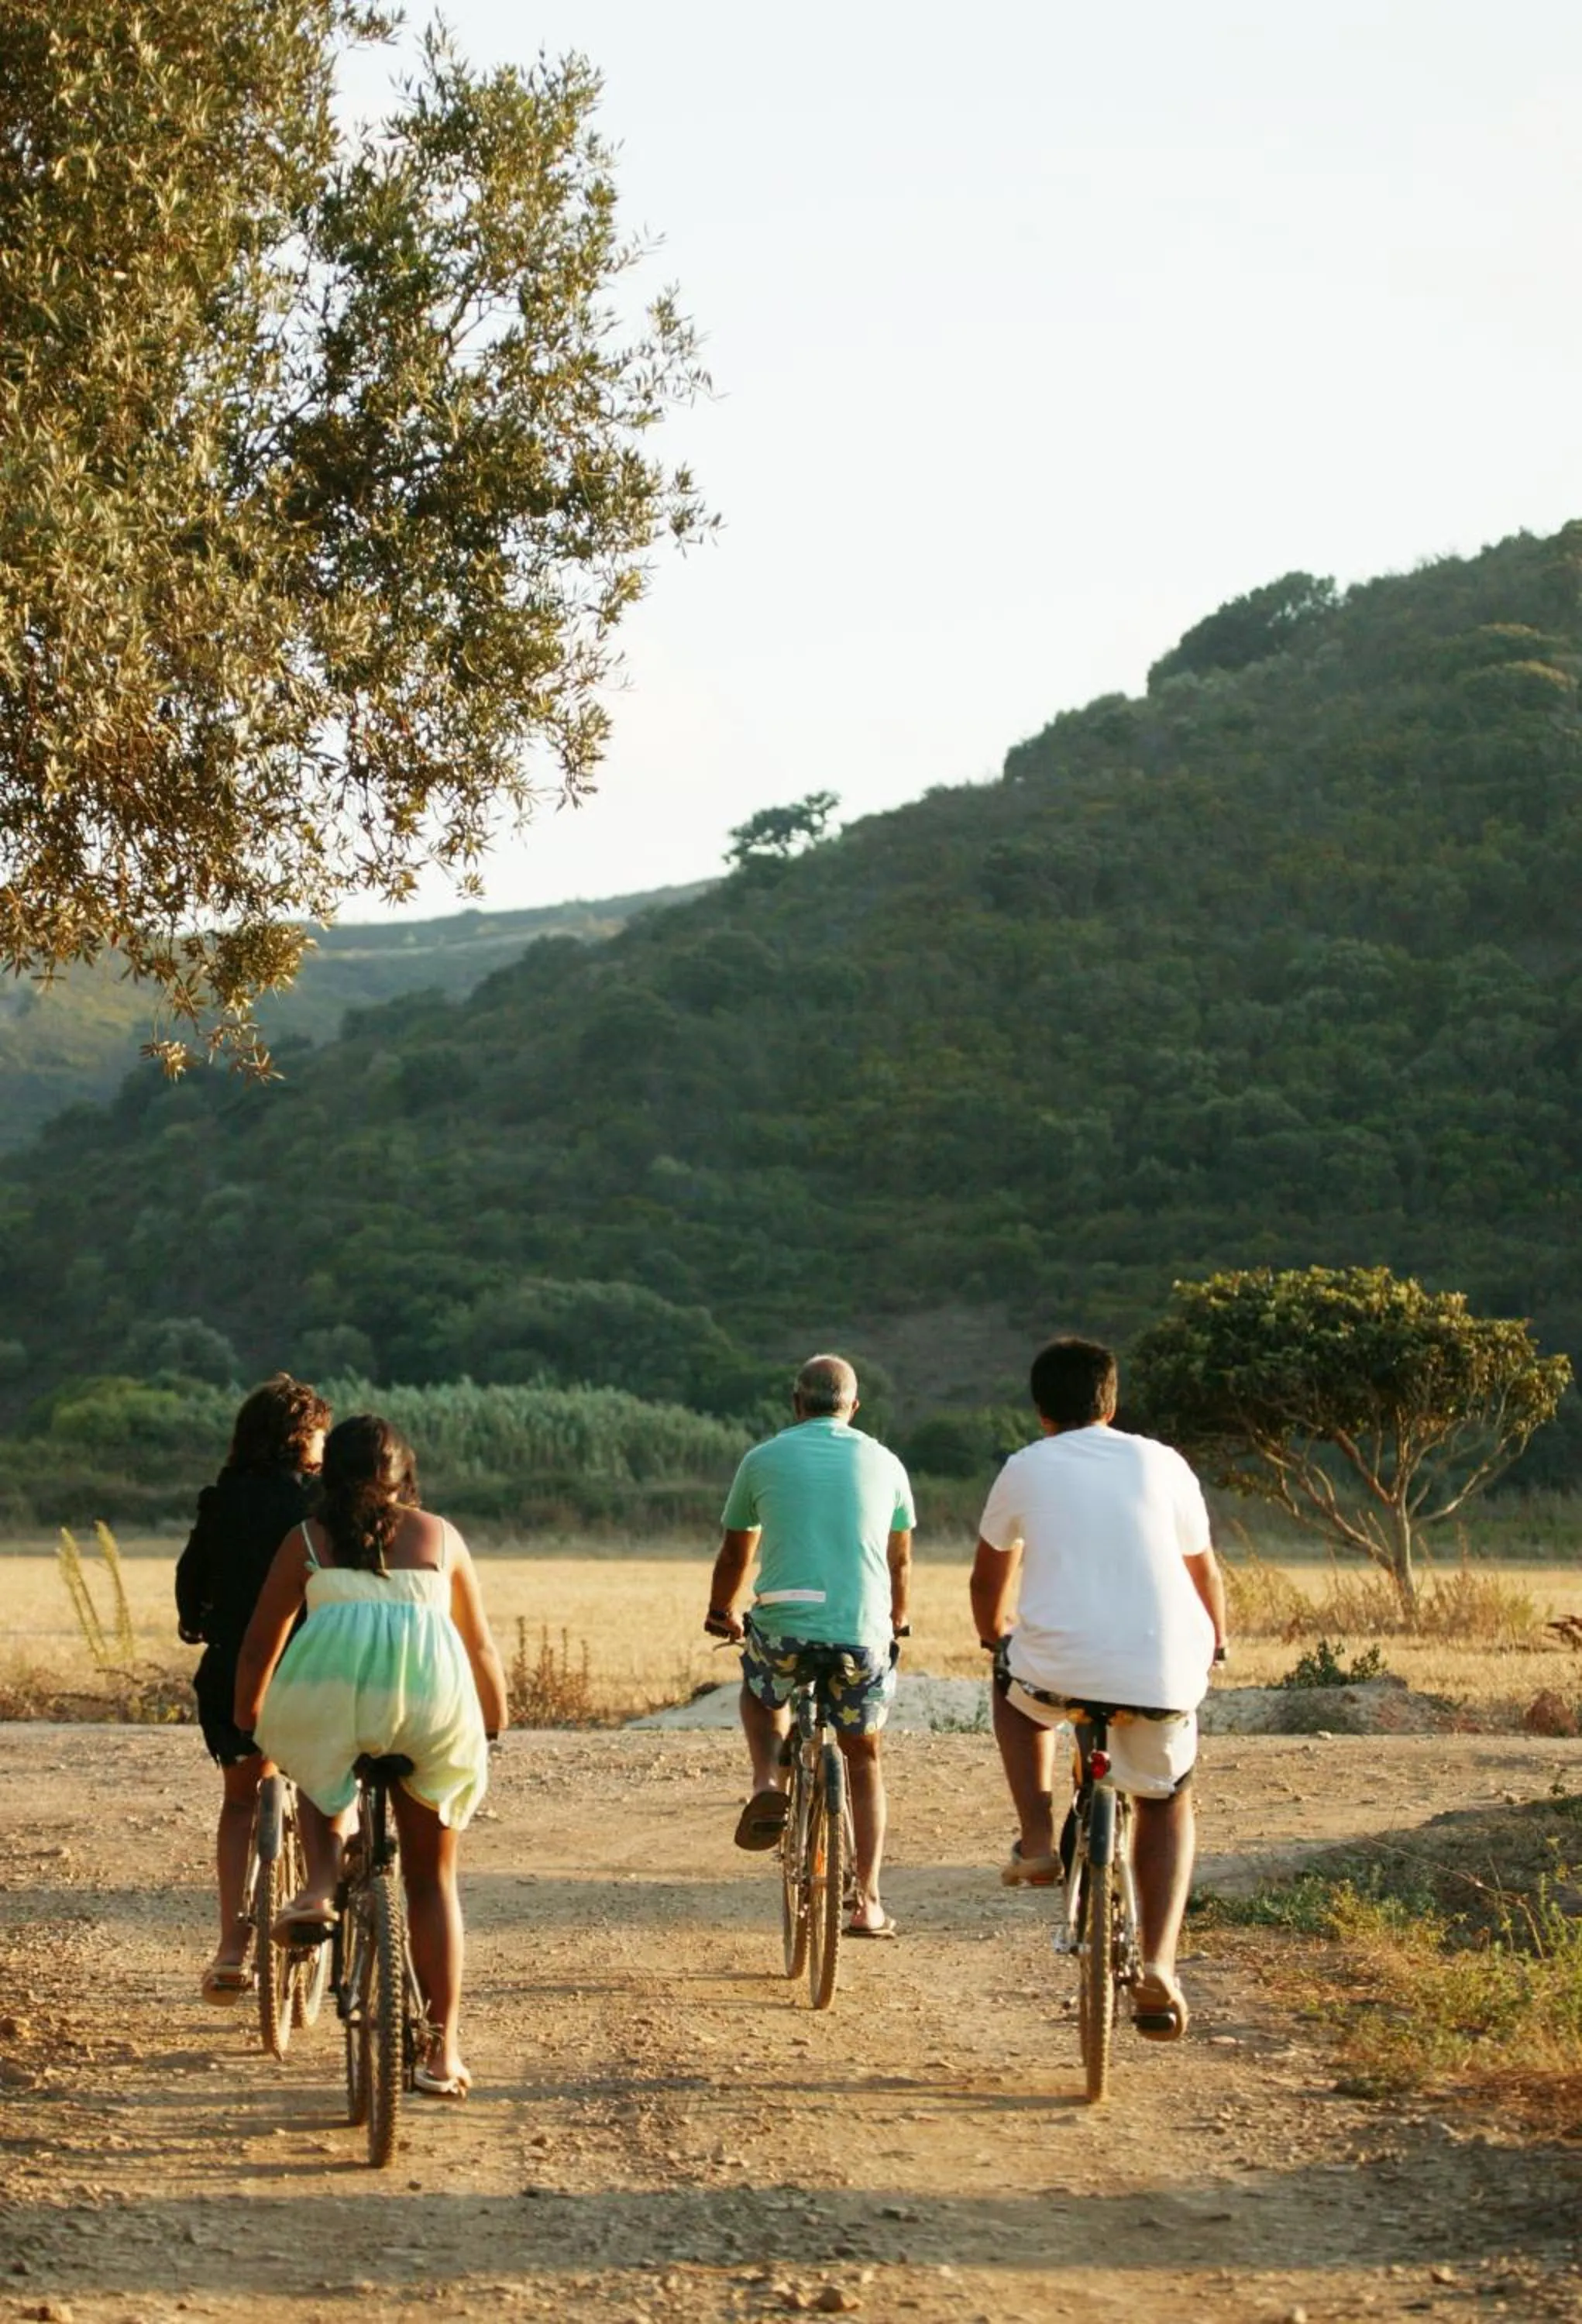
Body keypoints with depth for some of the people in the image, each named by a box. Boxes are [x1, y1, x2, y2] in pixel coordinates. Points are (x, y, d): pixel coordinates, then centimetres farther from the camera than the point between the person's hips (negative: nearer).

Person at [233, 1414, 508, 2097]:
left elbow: (260, 1645, 20)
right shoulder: (440, 1536, 23)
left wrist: (245, 1721, 37)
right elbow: (480, 1644, 26)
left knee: (320, 1769, 35)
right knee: (431, 1876, 15)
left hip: (332, 1681, -1)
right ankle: (443, 2051, 12)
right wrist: (495, 1721, 42)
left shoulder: (307, 1539, 20)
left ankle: (320, 1887, 8)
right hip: (431, 1697, 1)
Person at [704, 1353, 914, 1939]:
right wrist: (897, 1619, 43)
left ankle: (768, 1786, 6)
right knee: (863, 1758, 20)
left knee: (761, 1692, 33)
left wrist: (721, 1614, 40)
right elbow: (900, 1559, 23)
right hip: (863, 1636, 1)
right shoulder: (884, 1463, 11)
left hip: (782, 1628, -1)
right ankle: (867, 1903, 15)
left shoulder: (763, 1459, 8)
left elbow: (735, 1552, 21)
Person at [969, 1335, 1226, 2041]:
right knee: (1168, 1805, 26)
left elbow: (989, 1579, 25)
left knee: (1015, 1687, 35)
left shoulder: (1024, 1470, 12)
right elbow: (1204, 1572, 24)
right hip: (1163, 1677, 1)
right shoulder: (1161, 1464, 13)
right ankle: (1157, 1965, 9)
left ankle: (1038, 1839, 20)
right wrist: (1215, 1648, 43)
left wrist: (996, 1640, 46)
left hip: (1059, 1670, -1)